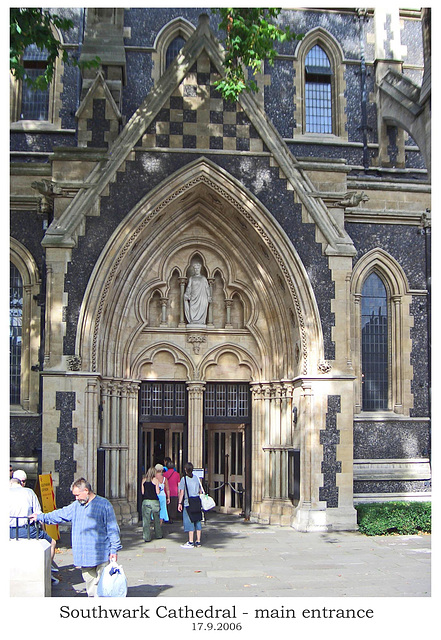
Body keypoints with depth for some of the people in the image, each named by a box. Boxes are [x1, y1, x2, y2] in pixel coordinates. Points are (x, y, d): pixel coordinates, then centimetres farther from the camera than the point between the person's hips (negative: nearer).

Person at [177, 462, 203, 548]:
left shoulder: (184, 479, -7)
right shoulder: (196, 478, 9)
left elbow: (181, 492, -10)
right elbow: (200, 491, 15)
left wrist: (179, 503, -5)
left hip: (188, 503, -5)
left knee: (189, 522, -2)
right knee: (197, 522, 10)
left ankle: (190, 542, -2)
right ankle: (198, 541, 14)